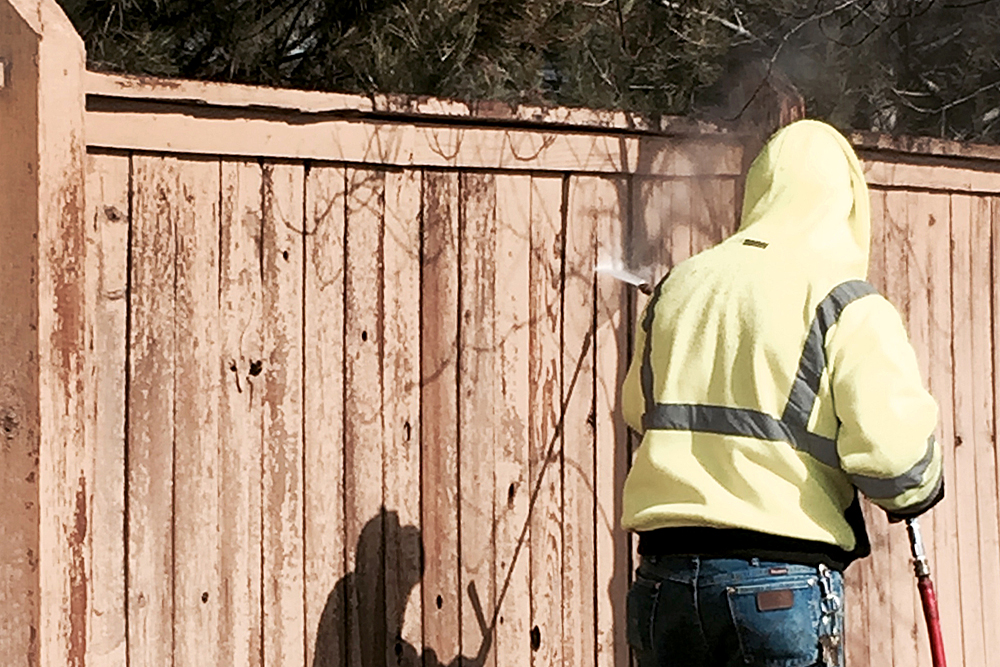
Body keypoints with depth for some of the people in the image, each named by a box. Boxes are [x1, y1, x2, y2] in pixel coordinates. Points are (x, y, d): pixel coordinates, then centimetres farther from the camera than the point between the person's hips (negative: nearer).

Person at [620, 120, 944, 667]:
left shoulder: (676, 287, 12)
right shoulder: (846, 303, -5)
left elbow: (638, 408, 23)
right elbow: (893, 447, -14)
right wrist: (917, 492, 6)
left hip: (663, 580, 5)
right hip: (782, 583, -5)